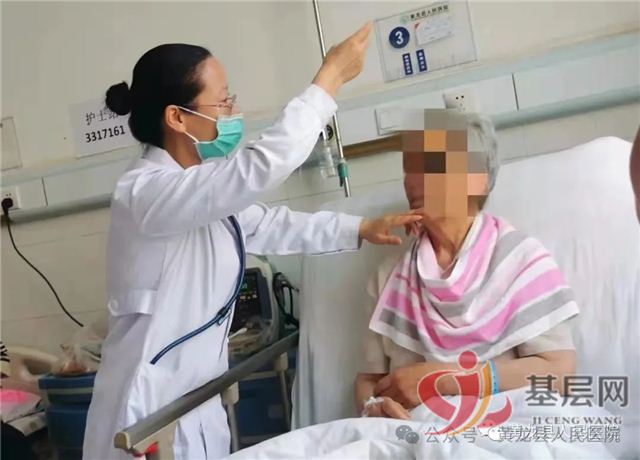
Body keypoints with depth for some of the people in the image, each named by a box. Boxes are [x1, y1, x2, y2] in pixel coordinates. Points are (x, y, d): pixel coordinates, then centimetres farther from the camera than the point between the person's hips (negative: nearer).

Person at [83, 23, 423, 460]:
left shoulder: (205, 191, 8)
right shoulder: (147, 191, -22)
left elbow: (270, 224, 17)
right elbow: (259, 168, -32)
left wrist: (362, 228, 13)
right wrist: (331, 77, -23)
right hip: (151, 406, -8)